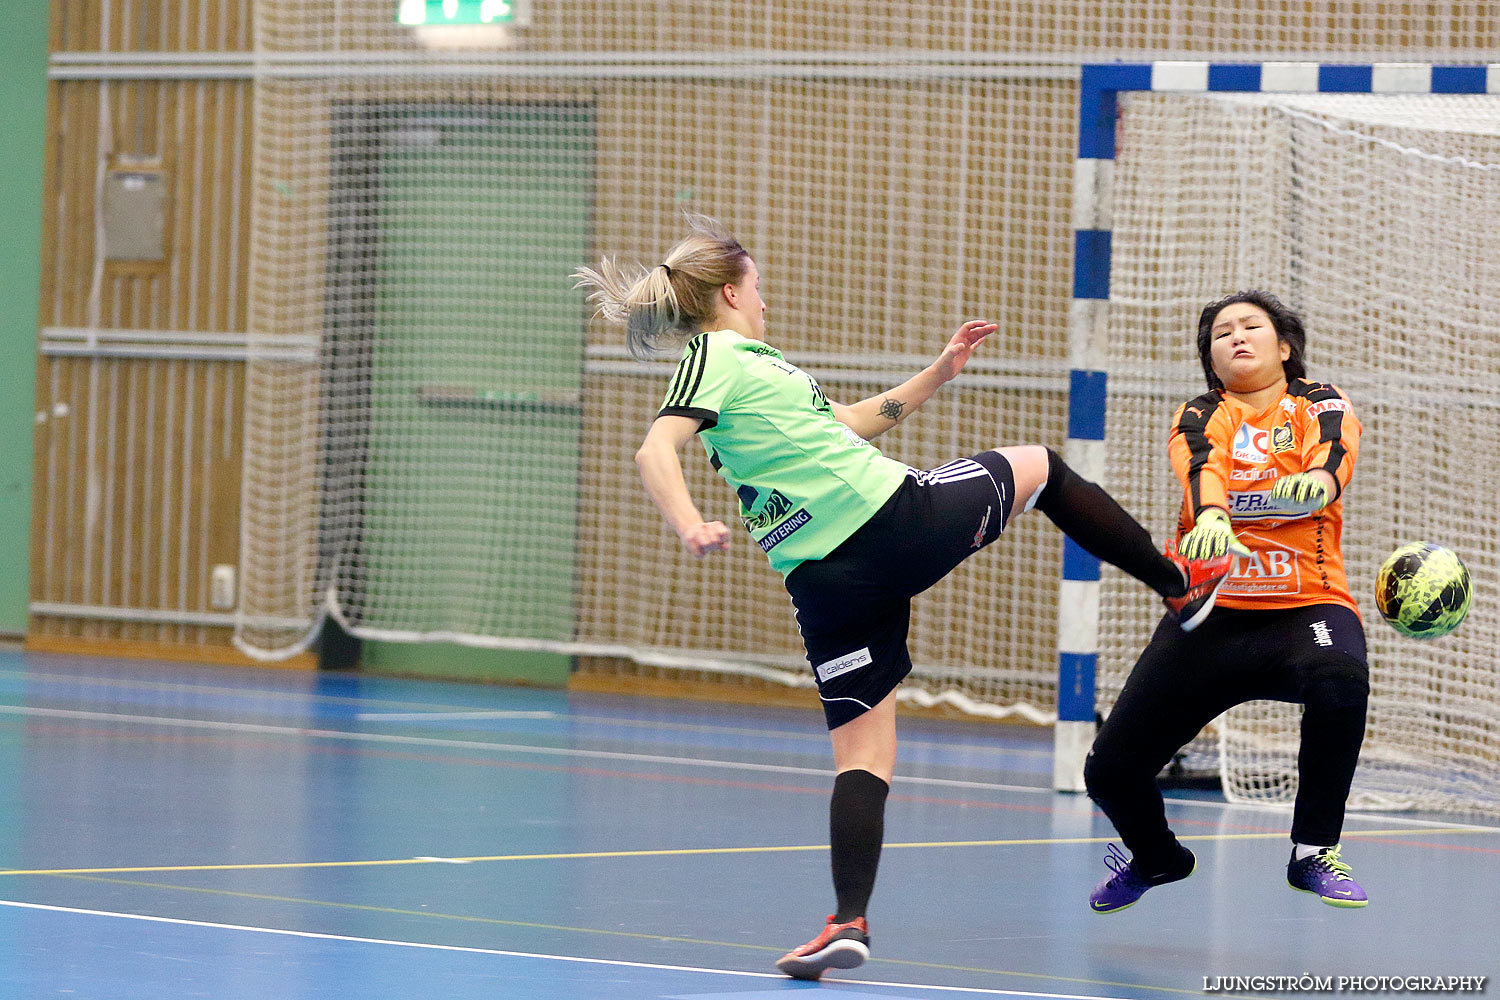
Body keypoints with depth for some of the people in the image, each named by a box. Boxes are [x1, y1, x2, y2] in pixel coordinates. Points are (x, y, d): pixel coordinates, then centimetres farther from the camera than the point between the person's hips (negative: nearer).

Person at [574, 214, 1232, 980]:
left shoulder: (739, 360, 21)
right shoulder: (719, 357, -4)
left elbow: (842, 425, 32)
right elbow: (656, 450, -21)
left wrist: (935, 376, 34)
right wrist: (691, 527, -38)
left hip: (827, 584, 7)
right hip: (899, 516, -7)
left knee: (861, 756, 7)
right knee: (1039, 466, 19)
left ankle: (849, 921, -10)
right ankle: (1179, 583, 31)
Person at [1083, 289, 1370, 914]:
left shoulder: (1320, 405, 4)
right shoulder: (1200, 417, 7)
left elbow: (1335, 449, -20)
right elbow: (1200, 466, -17)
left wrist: (1320, 478, -45)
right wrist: (1210, 514, -40)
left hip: (1308, 607, -2)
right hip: (1211, 615, 2)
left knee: (1339, 680, -38)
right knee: (1111, 770, -3)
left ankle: (1314, 852, -19)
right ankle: (1155, 858, 33)